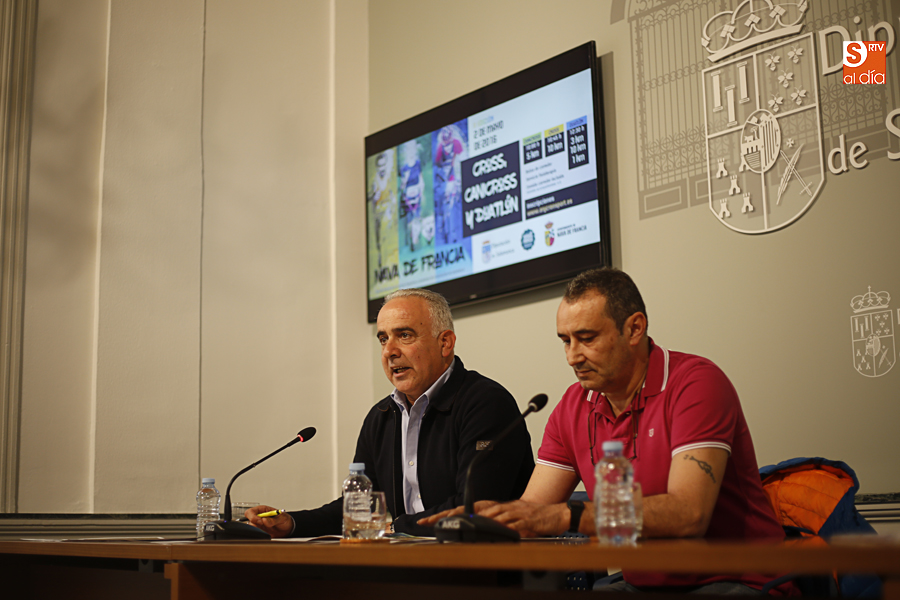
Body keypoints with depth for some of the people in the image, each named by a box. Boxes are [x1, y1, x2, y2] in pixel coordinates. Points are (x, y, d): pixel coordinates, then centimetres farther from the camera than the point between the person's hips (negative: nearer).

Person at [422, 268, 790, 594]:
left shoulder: (696, 382, -15)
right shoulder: (573, 408, 6)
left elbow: (688, 514, -27)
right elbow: (532, 512, 4)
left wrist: (566, 517, -33)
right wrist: (481, 515, -19)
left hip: (730, 581, -4)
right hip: (639, 584, 5)